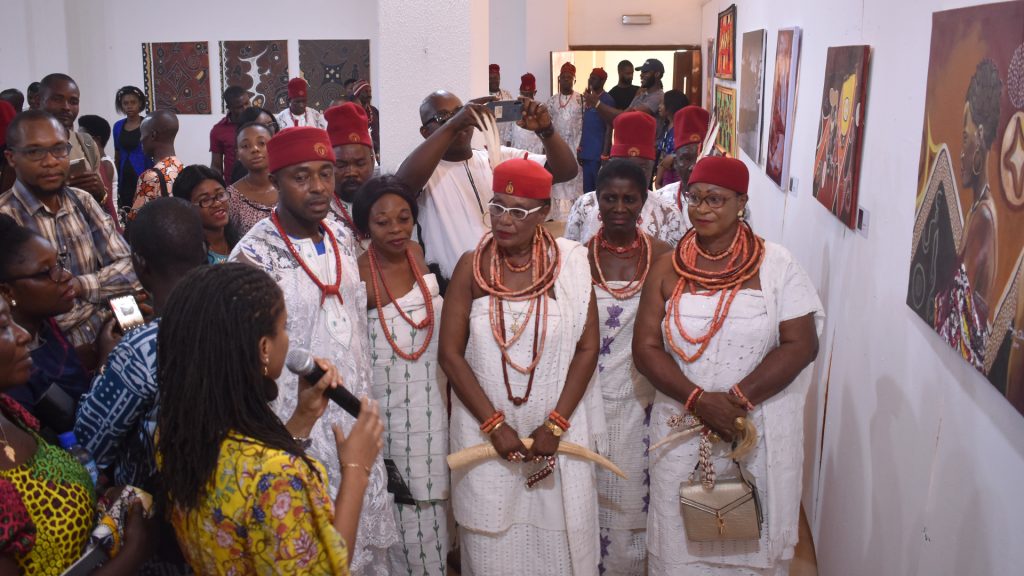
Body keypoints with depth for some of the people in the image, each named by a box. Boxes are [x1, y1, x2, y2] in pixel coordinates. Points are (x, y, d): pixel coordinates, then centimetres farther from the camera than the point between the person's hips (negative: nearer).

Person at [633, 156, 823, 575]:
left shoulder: (776, 265, -5)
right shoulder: (668, 269, 0)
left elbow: (800, 344, -10)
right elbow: (645, 349, -4)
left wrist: (738, 399, -18)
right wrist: (700, 400, -16)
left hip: (760, 431, -1)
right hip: (682, 430, 1)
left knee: (750, 541, 13)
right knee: (682, 539, 12)